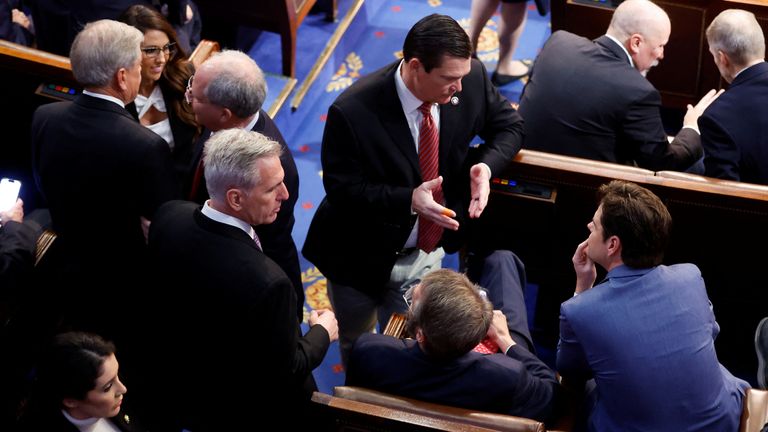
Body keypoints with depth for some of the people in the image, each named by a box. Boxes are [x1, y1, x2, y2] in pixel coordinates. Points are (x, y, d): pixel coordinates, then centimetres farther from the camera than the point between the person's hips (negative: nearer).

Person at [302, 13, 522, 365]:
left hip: (426, 253, 3)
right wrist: (409, 200, -36)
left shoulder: (472, 78, -18)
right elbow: (341, 188, -21)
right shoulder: (353, 112, -30)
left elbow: (508, 126, 0)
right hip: (361, 259, -3)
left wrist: (485, 165, -22)